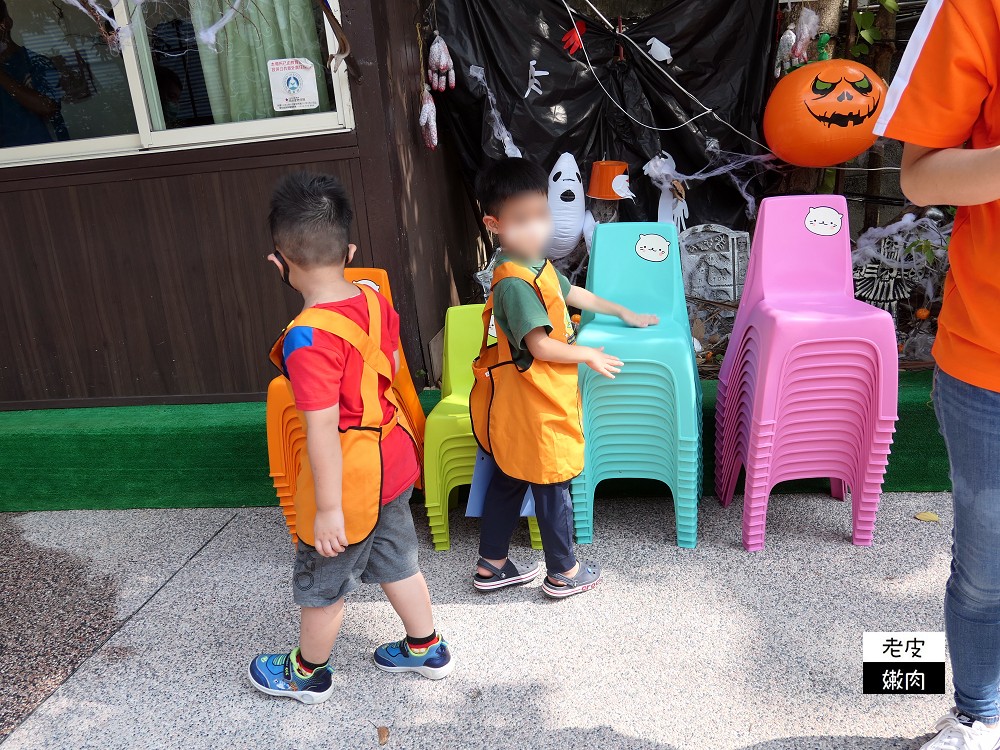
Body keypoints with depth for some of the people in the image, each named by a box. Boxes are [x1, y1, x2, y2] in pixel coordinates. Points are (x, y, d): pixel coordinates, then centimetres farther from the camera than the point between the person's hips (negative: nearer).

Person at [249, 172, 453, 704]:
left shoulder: (309, 338, -28)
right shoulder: (375, 302, -5)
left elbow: (322, 429, -27)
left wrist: (328, 509, -21)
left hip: (348, 478, -7)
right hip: (391, 461, 8)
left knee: (321, 584, 16)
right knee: (396, 561, 25)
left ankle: (307, 674, 40)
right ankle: (427, 649, 43)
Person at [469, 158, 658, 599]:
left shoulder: (537, 264, 7)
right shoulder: (514, 283, -24)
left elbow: (573, 294, 22)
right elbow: (540, 346, -24)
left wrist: (624, 314, 30)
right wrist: (590, 355, -10)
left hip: (522, 401, 10)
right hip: (535, 404, -10)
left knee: (508, 480, 17)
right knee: (553, 487, 6)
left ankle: (492, 566, 30)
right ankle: (563, 573, 23)